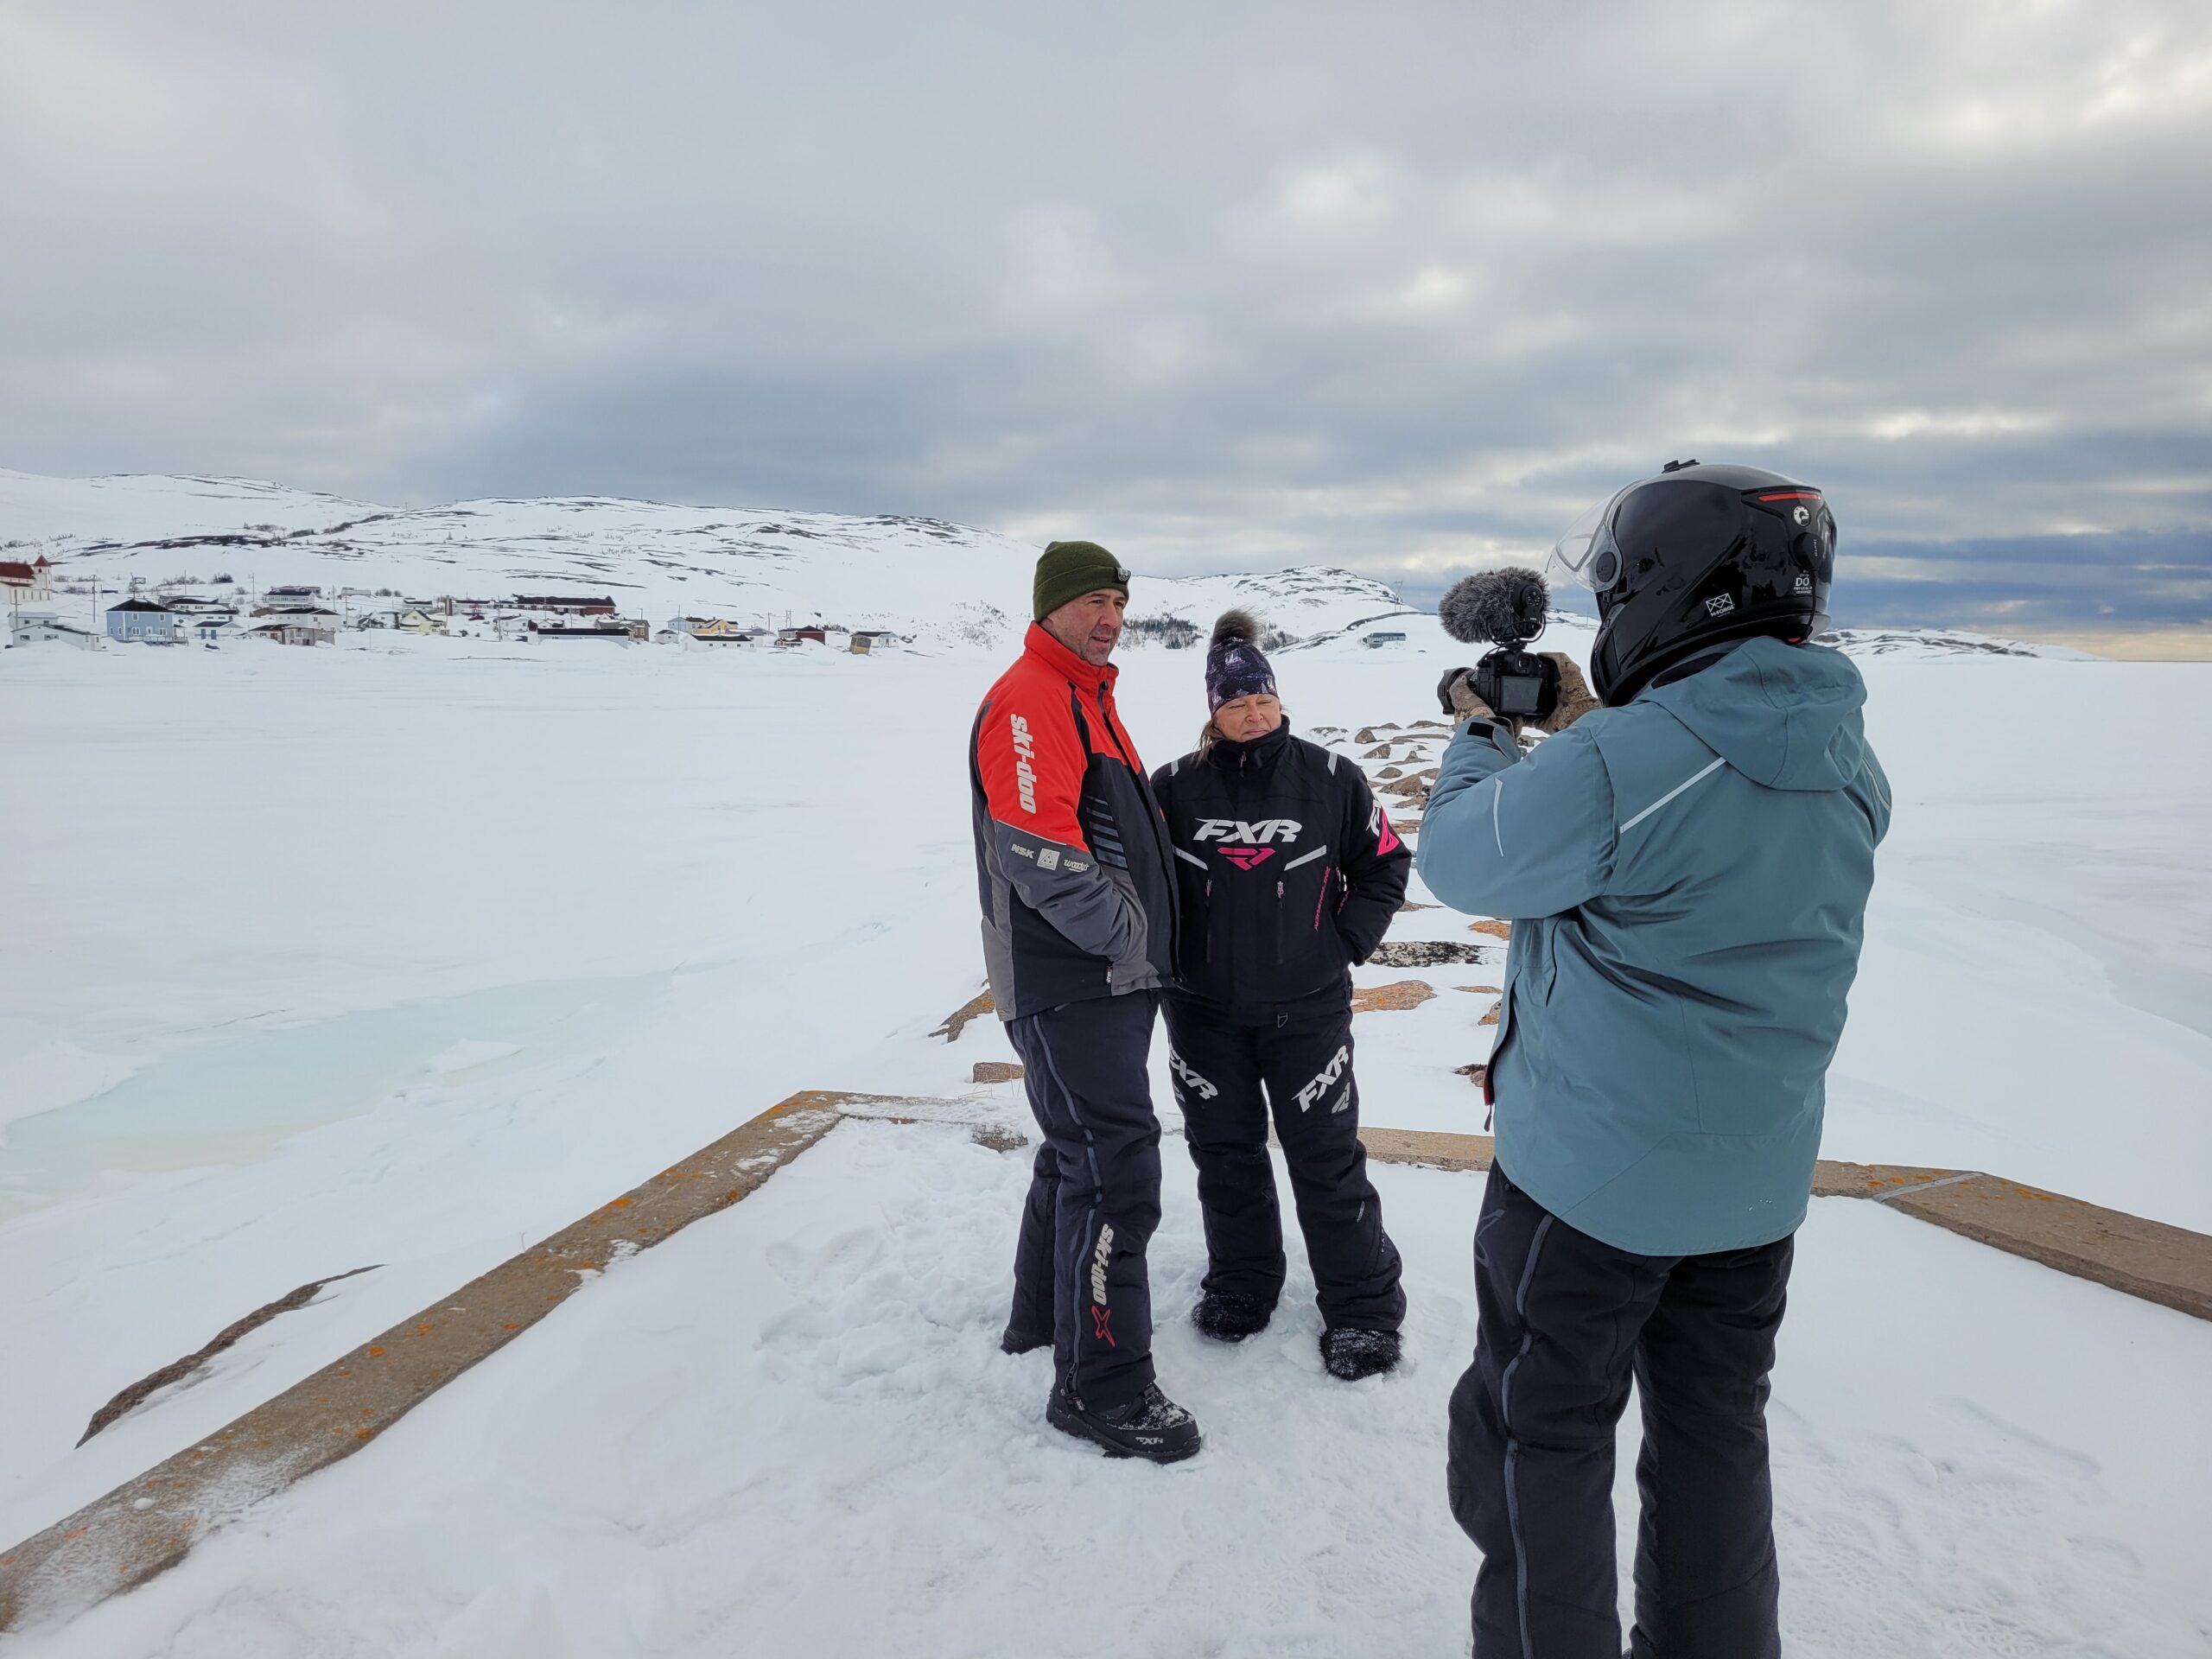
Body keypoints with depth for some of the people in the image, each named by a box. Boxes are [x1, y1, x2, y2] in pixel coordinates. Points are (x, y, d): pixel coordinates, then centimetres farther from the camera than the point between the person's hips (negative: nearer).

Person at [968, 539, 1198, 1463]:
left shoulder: (1088, 698, 19)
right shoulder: (1028, 701, -14)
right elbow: (1038, 851, -25)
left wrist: (1146, 939, 14)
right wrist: (1124, 932, -15)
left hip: (1111, 977, 11)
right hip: (1069, 984, -11)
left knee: (1080, 1150, 21)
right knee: (1115, 1170, -7)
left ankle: (1043, 1316, 38)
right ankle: (1102, 1386, 6)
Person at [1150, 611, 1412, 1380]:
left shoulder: (1329, 778, -5)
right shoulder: (1175, 786, -3)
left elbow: (1385, 864, 5)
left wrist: (1344, 943, -2)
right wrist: (1168, 951, 1)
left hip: (1307, 1009, -2)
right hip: (1204, 1010, 2)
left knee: (1327, 1158, 5)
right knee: (1225, 1151, 15)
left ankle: (1363, 1304, 22)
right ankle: (1241, 1280, 36)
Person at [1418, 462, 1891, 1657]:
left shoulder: (1611, 764, -25)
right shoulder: (1849, 766, -2)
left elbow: (1459, 862, -11)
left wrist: (1481, 734, 6)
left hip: (1590, 1176, -6)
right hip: (1760, 1181, 7)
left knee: (1543, 1434, 13)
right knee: (1716, 1434, 23)